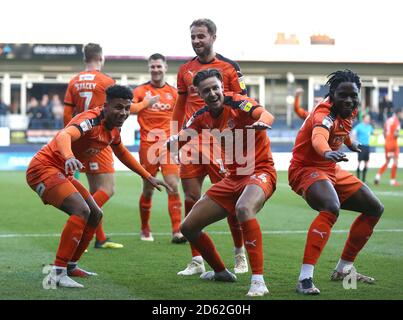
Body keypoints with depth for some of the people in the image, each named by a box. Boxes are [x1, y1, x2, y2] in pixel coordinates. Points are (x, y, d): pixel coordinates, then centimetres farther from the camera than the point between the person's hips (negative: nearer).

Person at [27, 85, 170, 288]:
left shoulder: (114, 128, 7)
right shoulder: (91, 120, -23)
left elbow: (122, 153, 28)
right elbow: (64, 135, -43)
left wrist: (148, 177, 28)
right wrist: (69, 157, -64)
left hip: (62, 173, 10)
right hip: (44, 168, -10)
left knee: (95, 215, 16)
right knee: (81, 210, -27)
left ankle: (70, 266, 26)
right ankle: (57, 274, -28)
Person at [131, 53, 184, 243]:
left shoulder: (173, 93, 9)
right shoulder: (141, 90, 4)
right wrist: (146, 102, -19)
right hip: (147, 146, -1)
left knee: (173, 187, -10)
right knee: (148, 190, 6)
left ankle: (177, 231, -12)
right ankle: (145, 230, 23)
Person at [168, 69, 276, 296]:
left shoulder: (237, 103, -16)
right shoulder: (203, 117, 3)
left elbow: (267, 116, -34)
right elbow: (181, 138, 1)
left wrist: (261, 122, -57)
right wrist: (174, 141, -22)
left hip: (260, 172, -8)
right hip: (233, 177, 8)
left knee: (244, 209, -41)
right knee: (188, 227, 8)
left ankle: (259, 280, -38)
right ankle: (221, 272, 31)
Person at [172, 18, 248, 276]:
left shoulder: (229, 67, -1)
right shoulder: (185, 70, 11)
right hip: (191, 142, 4)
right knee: (191, 199, 0)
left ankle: (240, 254, 18)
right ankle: (197, 261, 7)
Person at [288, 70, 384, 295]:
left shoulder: (350, 111, 0)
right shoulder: (325, 114, -28)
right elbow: (318, 138, -52)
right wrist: (328, 152, -74)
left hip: (332, 171, 10)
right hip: (306, 169, -10)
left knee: (375, 209, 13)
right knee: (331, 208, -37)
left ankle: (344, 269, 21)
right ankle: (305, 278, -40)